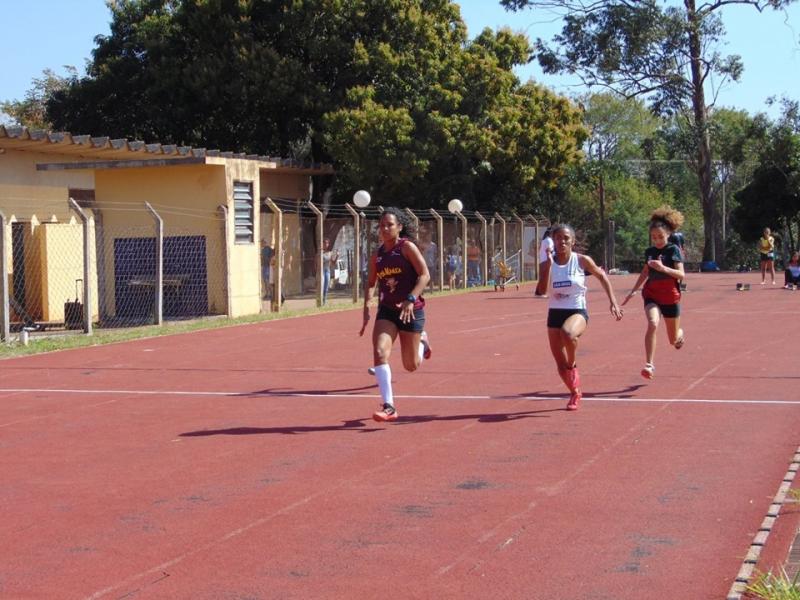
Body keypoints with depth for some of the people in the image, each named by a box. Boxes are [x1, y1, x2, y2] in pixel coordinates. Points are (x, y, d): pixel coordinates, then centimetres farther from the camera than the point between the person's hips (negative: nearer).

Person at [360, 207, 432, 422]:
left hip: (411, 311, -4)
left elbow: (424, 275, -14)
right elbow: (371, 283, 17)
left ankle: (422, 341, 41)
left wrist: (410, 299, -26)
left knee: (411, 366, 5)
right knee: (379, 352, -20)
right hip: (386, 310, 4)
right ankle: (388, 407, -16)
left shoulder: (407, 247, -8)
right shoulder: (377, 254, 8)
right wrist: (367, 307, 2)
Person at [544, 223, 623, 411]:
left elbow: (602, 276, 10)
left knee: (568, 332, -40)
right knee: (560, 364, 6)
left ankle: (572, 365, -12)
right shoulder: (549, 263, 0)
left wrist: (613, 302, 6)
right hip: (555, 313, 3)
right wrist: (548, 264, -19)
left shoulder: (582, 261, -6)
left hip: (577, 311, -3)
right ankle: (575, 393, 32)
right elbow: (543, 289, -13)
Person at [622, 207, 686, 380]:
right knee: (652, 324, -28)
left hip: (670, 297, -2)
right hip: (651, 295, 2)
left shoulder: (673, 250, -9)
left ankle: (680, 335, 52)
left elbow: (681, 274, -17)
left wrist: (663, 268, -32)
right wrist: (633, 290, 15)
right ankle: (649, 365, -28)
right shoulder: (650, 251, 4)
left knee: (673, 340, 12)